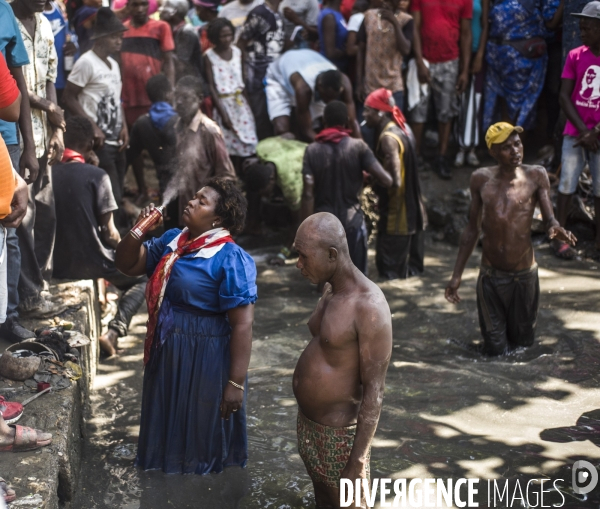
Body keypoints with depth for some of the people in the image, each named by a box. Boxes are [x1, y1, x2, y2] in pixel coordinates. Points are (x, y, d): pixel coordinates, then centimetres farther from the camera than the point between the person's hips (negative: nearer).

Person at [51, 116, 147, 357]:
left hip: (56, 265, 5)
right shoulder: (96, 175, -13)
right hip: (91, 262, -5)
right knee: (140, 279, 23)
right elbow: (109, 233, -12)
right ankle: (113, 331, 0)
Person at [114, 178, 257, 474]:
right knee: (167, 434, 22)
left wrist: (236, 383, -23)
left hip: (205, 361, -7)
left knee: (199, 444, 9)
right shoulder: (172, 240, 5)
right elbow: (127, 265, 11)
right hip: (166, 355, 7)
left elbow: (243, 324, -20)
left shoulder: (230, 259, -18)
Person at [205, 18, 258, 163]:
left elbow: (241, 81, 8)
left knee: (244, 143, 3)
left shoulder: (237, 52, 5)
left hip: (240, 103, 4)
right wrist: (223, 113, -14)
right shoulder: (209, 56, -6)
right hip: (222, 103, -4)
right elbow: (211, 87, -8)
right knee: (227, 146, -4)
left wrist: (248, 103, 2)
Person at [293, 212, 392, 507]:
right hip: (309, 425, 9)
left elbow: (374, 390, -22)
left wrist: (357, 461, -22)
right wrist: (308, 424, 19)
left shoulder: (368, 307, -23)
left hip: (339, 434, -8)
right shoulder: (330, 290, 3)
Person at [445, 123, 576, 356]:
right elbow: (472, 229, 6)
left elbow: (550, 219, -10)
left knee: (522, 343, 13)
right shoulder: (481, 179, -1)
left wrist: (556, 229, -36)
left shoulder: (536, 176, -5)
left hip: (525, 275, 0)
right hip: (491, 276, 1)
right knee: (495, 350, 4)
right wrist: (457, 274, 6)